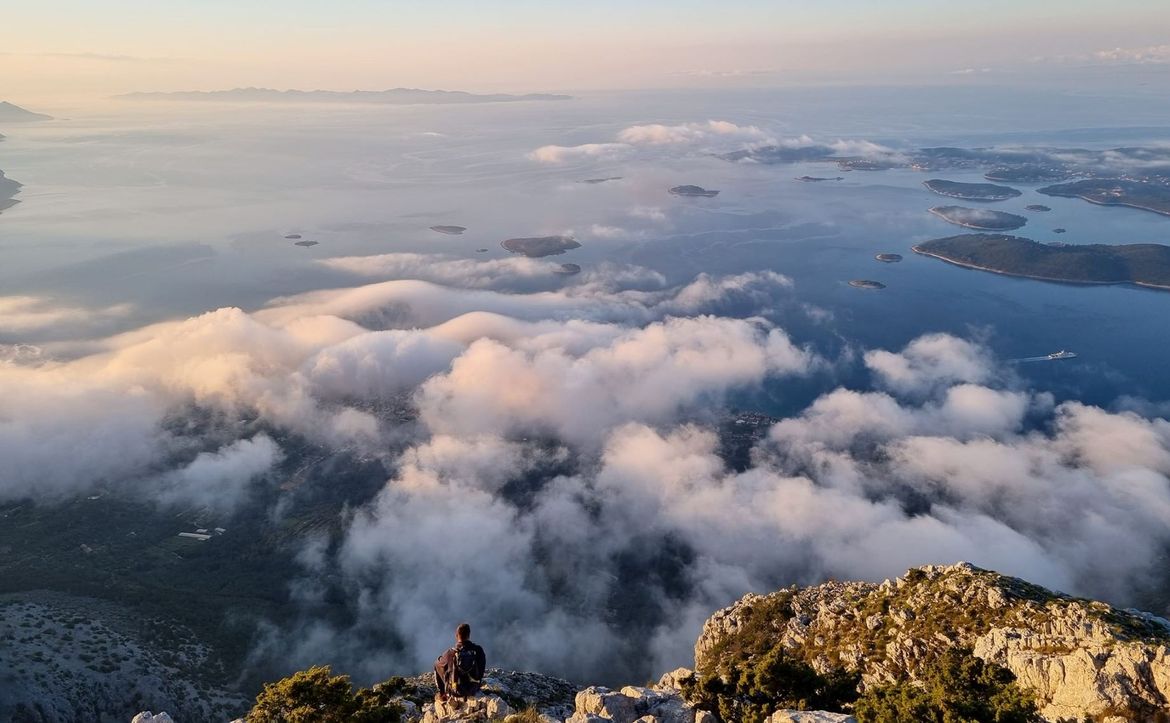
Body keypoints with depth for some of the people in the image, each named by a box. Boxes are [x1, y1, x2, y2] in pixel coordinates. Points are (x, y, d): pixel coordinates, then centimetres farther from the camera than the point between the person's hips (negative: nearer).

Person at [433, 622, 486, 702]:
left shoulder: (451, 652, -20)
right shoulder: (478, 650, -15)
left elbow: (439, 663, 1)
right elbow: (482, 668, 2)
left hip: (456, 692, -2)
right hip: (473, 690, 2)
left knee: (437, 665, 18)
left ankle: (442, 694, 27)